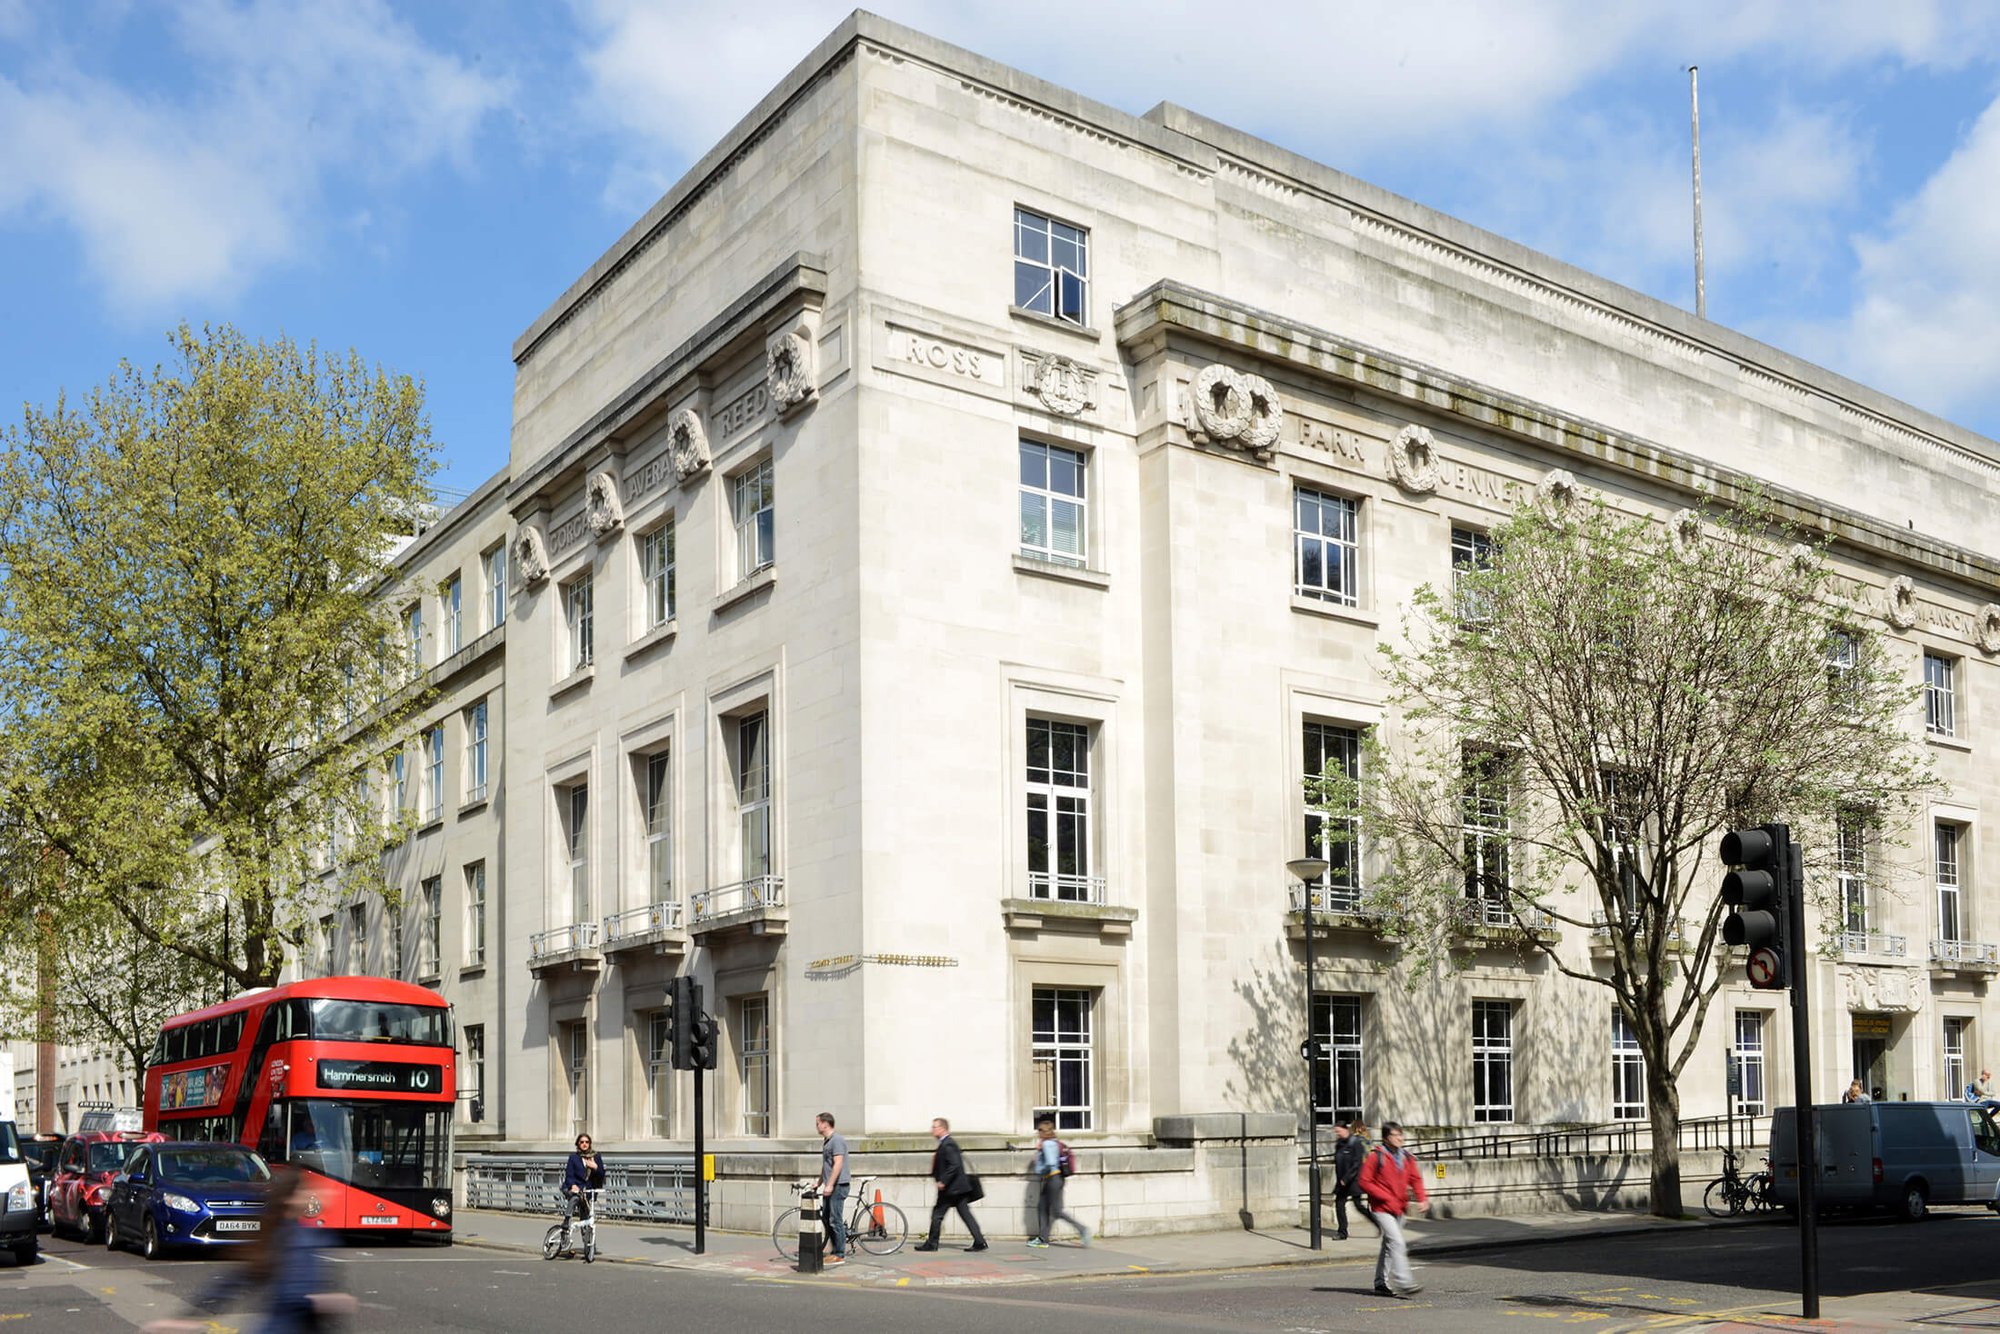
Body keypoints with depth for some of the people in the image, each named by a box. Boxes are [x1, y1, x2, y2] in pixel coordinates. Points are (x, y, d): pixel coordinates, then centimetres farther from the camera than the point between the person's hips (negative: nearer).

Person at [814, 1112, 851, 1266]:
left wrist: (829, 1185, -25)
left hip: (838, 1185, -10)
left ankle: (840, 1255, -3)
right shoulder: (826, 1141, 18)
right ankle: (835, 1252, 17)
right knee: (826, 1219, 11)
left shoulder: (837, 1140, -13)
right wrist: (818, 1183, 26)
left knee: (835, 1221, -8)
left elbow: (838, 1164, -21)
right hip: (829, 1186, 10)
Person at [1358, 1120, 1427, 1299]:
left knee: (1389, 1246, 14)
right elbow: (1365, 1182, -11)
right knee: (1397, 1242, -17)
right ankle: (1404, 1283, -19)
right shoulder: (1375, 1156, -11)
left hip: (1398, 1209, 7)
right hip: (1382, 1208, -7)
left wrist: (1422, 1198, -7)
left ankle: (1381, 1283, 24)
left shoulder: (1407, 1157, 7)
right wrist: (1387, 1198, -16)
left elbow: (1415, 1178, 11)